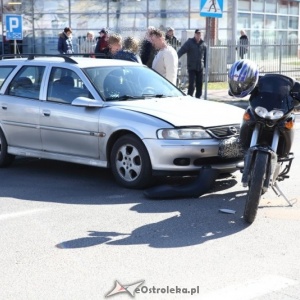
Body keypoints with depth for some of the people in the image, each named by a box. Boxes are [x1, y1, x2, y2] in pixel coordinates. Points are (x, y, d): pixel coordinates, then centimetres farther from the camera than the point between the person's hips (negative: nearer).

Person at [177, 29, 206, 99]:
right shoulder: (189, 43, -3)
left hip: (200, 68, 4)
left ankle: (198, 97, 21)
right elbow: (181, 51, -14)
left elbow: (205, 56, 16)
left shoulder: (203, 44, 8)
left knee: (199, 84, 9)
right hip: (191, 67, -4)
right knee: (191, 84, -10)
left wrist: (205, 66, 12)